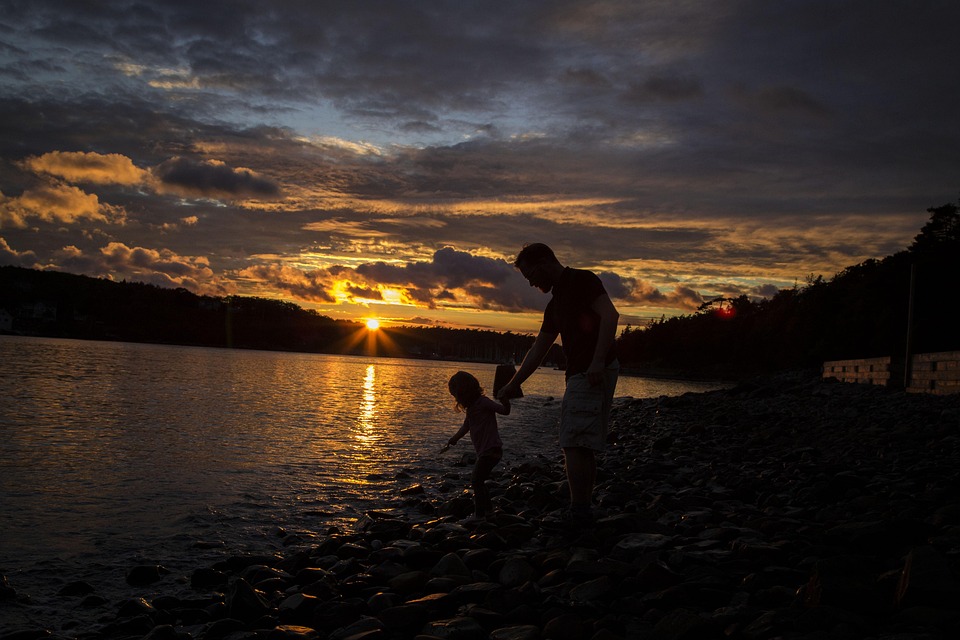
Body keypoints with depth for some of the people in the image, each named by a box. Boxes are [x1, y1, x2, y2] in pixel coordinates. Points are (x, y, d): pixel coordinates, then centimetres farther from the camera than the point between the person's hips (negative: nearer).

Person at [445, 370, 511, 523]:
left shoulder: (483, 402, -15)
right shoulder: (472, 406, 13)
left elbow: (505, 411, -21)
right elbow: (466, 426, 26)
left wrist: (504, 398, -39)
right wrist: (452, 442, 33)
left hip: (490, 450, -10)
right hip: (484, 450, 10)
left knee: (476, 480, -9)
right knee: (478, 480, 18)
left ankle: (479, 514, -5)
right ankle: (488, 509, 28)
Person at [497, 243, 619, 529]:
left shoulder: (582, 280, -4)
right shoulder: (555, 304, 23)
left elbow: (610, 315, -18)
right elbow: (538, 349, 26)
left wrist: (598, 360, -26)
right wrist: (513, 385, 26)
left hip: (595, 372, -10)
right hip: (581, 376, 10)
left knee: (574, 444, -11)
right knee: (583, 446, 10)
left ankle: (579, 513, -8)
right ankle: (583, 511, 15)